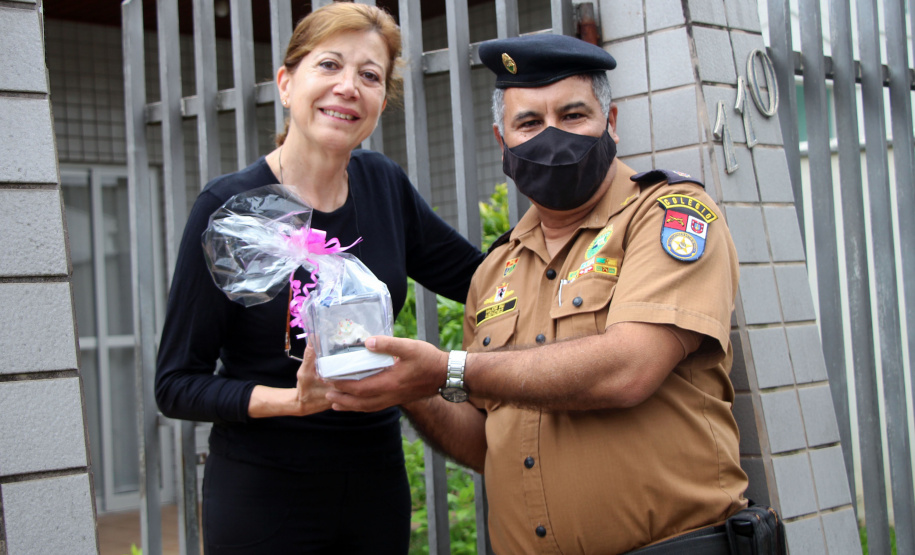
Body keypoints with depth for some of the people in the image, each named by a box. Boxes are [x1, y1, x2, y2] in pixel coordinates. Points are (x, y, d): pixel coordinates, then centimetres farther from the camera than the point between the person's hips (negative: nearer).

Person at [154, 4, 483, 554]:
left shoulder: (385, 186, 0)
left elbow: (476, 276, 14)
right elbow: (178, 385, -10)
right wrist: (293, 399, -24)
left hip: (377, 481, 4)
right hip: (265, 490, -4)